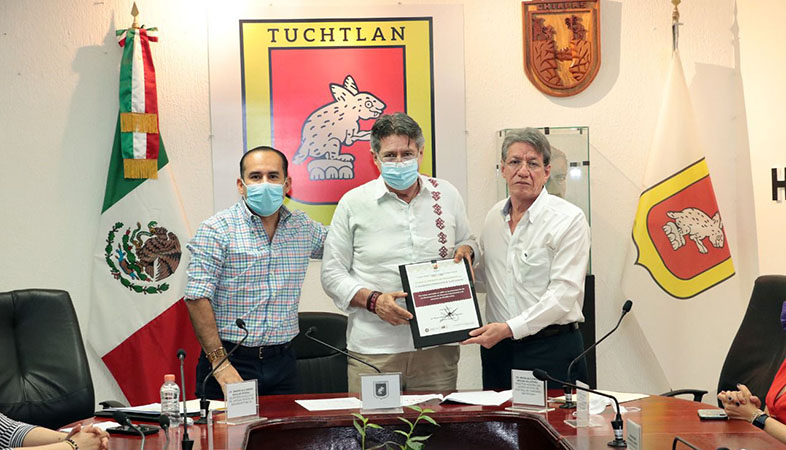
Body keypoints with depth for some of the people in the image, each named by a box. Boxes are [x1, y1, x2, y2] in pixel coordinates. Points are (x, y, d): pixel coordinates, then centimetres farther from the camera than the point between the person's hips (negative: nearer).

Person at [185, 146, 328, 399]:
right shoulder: (217, 230, -7)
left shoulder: (303, 227, 9)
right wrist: (220, 365, -17)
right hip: (230, 360, -4)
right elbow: (198, 298, -13)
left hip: (282, 362, 4)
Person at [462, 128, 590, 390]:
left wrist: (510, 328, -20)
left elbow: (564, 292, -15)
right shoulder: (494, 216, 11)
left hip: (551, 348, -5)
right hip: (497, 348, 5)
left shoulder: (569, 219, -8)